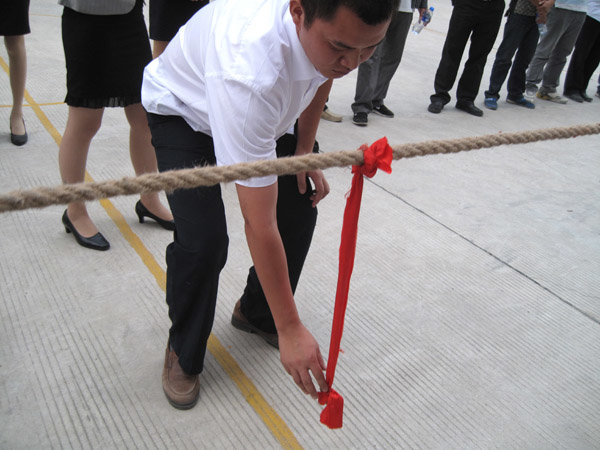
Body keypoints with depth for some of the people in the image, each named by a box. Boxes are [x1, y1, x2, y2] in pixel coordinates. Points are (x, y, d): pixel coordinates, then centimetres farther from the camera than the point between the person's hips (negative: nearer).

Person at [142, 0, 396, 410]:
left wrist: (306, 152, -5)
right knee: (204, 239, -22)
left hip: (270, 106, 6)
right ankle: (183, 354, 10)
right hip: (183, 111, -6)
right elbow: (260, 227, -40)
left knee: (299, 213, -4)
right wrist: (290, 329, -32)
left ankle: (257, 314, 25)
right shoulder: (249, 72, -46)